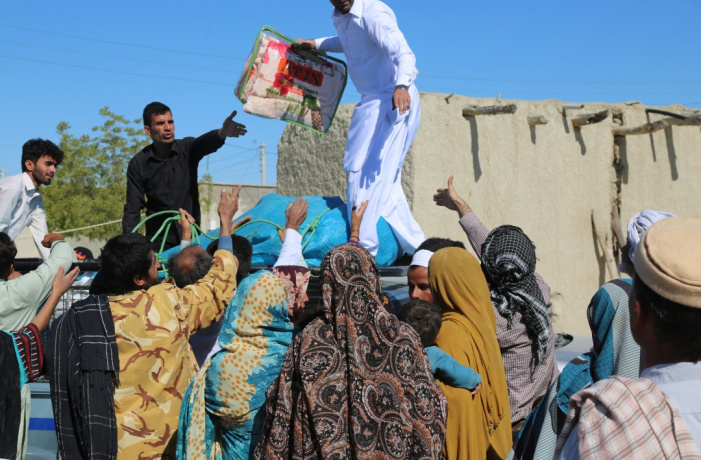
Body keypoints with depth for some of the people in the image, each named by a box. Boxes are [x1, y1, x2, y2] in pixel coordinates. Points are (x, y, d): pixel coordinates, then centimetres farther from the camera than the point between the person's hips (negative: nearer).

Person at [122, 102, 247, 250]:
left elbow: (205, 143, -27)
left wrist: (222, 133, -51)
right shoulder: (138, 164, -3)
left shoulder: (188, 149, -3)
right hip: (157, 238, 0)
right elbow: (132, 209, -3)